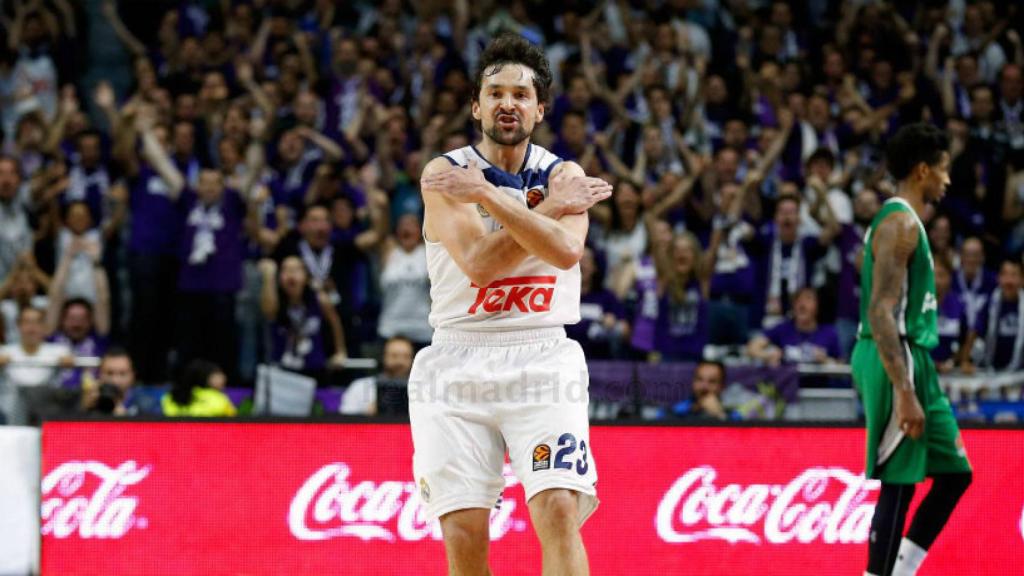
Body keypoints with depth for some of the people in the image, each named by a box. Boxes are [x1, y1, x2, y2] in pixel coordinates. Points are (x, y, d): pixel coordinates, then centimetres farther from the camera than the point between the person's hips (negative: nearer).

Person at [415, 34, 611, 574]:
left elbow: (565, 250, -13)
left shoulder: (564, 175, 8)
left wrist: (486, 194, -15)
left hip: (542, 361, 1)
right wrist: (551, 206, -7)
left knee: (559, 511, -17)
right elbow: (479, 263, -13)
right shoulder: (444, 174, 2)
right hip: (458, 362, -1)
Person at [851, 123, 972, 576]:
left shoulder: (904, 221, 17)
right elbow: (880, 312, -22)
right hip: (897, 362, -10)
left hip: (914, 360, 10)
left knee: (955, 471, 12)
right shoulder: (900, 223, -15)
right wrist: (904, 393, -26)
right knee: (898, 484, -8)